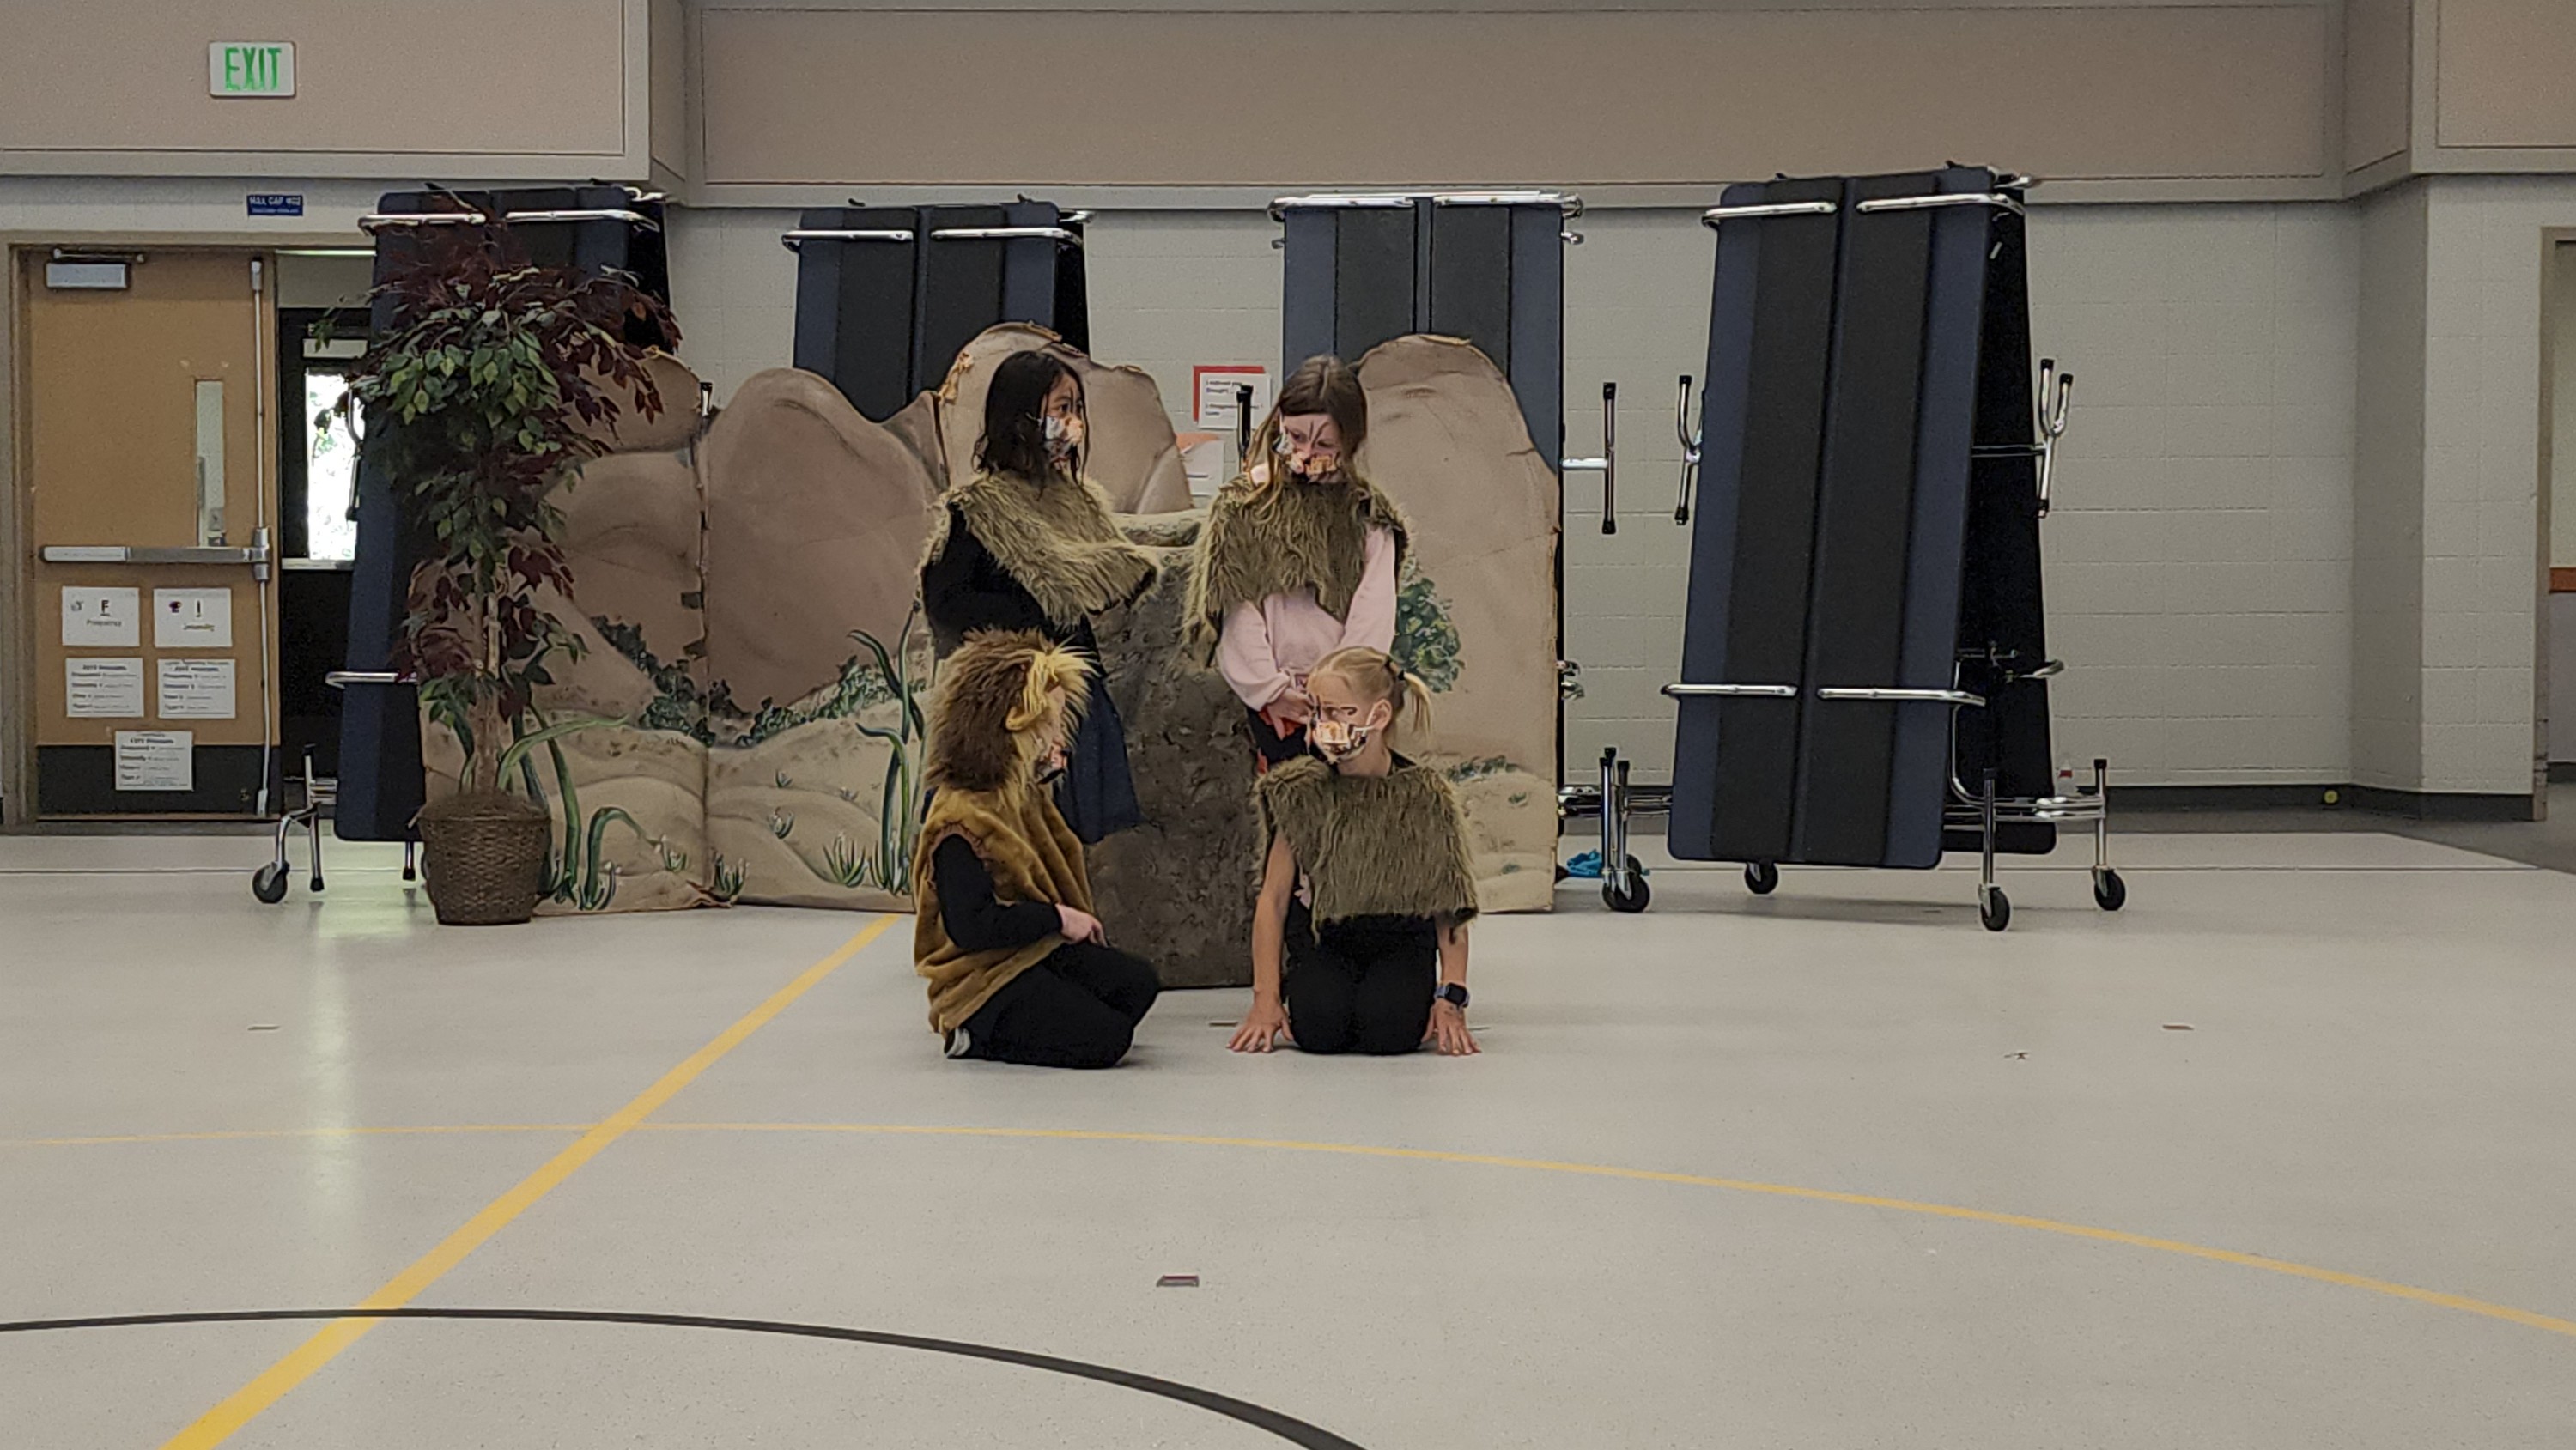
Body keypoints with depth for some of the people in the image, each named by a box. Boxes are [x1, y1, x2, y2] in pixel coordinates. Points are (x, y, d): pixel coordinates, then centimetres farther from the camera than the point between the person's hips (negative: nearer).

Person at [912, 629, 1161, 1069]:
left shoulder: (1024, 797, 11)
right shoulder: (960, 821, -21)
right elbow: (971, 926, -28)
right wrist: (1056, 918, -22)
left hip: (1039, 951, 10)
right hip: (984, 978, -10)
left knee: (1136, 982, -6)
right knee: (1103, 1037, -21)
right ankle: (977, 1034, -4)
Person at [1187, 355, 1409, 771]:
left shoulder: (1367, 514, 7)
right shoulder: (1245, 504, 6)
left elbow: (1373, 615, 0)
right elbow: (1238, 609, 1)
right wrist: (1271, 689, -6)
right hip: (1273, 703, 0)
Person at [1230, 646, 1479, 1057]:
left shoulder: (1424, 795, -8)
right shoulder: (1303, 792, -6)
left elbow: (1450, 908, -4)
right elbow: (1274, 898, -4)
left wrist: (1451, 998, -12)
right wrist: (1266, 999, -10)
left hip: (1401, 940, 0)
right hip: (1321, 938, 0)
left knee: (1389, 1030, -28)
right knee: (1320, 1030, -27)